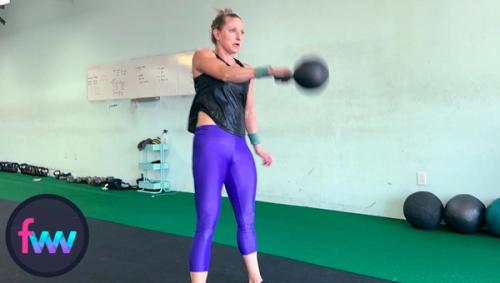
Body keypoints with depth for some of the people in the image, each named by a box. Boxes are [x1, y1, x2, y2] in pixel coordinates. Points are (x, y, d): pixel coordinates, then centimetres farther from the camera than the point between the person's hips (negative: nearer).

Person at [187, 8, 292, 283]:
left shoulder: (245, 70, 21)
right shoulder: (202, 56, 3)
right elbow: (226, 74, -18)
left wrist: (257, 145, 25)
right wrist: (268, 71, -29)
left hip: (239, 146, 6)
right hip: (211, 142, -6)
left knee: (247, 219, 12)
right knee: (207, 223, -8)